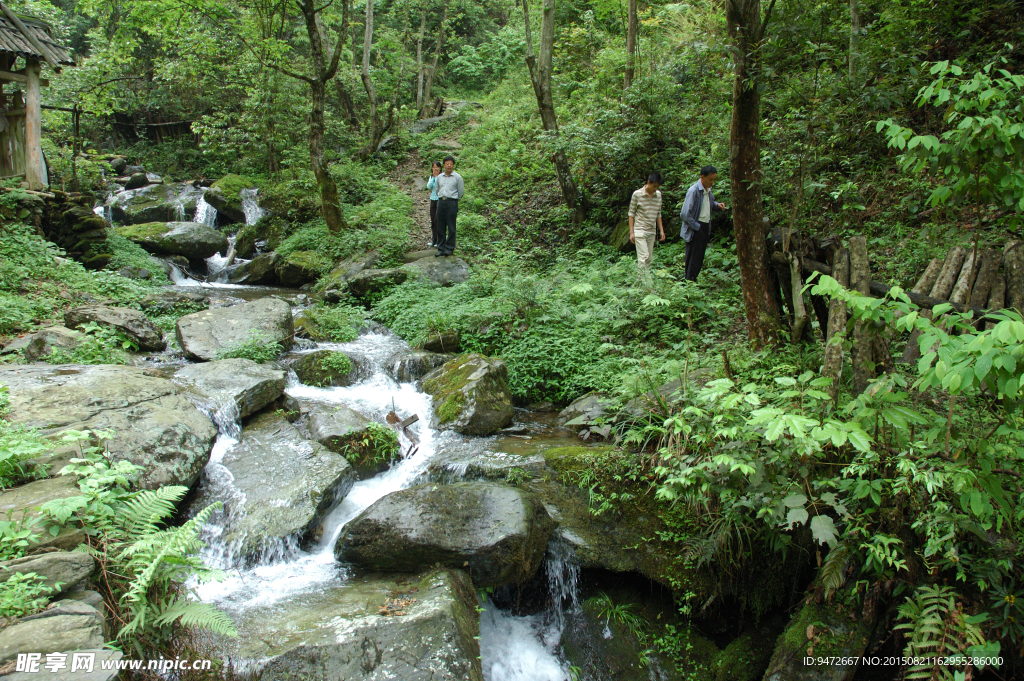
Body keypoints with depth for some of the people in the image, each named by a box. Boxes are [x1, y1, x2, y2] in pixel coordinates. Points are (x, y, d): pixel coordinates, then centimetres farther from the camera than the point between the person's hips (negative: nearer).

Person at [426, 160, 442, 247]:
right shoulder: (431, 177, 11)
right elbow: (428, 186, -2)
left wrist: (437, 177, -14)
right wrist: (433, 177, -8)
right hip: (433, 200, 6)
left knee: (437, 220, -10)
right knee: (433, 221, 8)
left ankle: (439, 241, -3)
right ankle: (434, 240, 17)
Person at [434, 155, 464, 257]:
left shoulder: (457, 177, 1)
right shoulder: (439, 177, 13)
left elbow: (461, 192, 5)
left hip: (452, 202, -4)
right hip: (441, 202, 4)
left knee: (451, 227, -3)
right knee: (440, 227, 4)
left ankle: (449, 248, 3)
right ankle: (441, 248, 9)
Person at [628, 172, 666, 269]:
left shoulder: (658, 195, 6)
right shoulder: (637, 194, -8)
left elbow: (658, 214, 15)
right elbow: (631, 213, -3)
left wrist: (661, 230, 12)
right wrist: (631, 232, -6)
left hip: (652, 232, 5)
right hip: (640, 231, -5)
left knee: (649, 259, 6)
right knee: (643, 257, -14)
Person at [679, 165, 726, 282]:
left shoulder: (708, 190, 8)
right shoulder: (694, 191, -18)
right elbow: (685, 214, -21)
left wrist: (717, 205, 3)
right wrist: (696, 227, -17)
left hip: (705, 228, 9)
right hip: (695, 229, -9)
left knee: (700, 256, 13)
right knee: (693, 258, -5)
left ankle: (693, 280, 22)